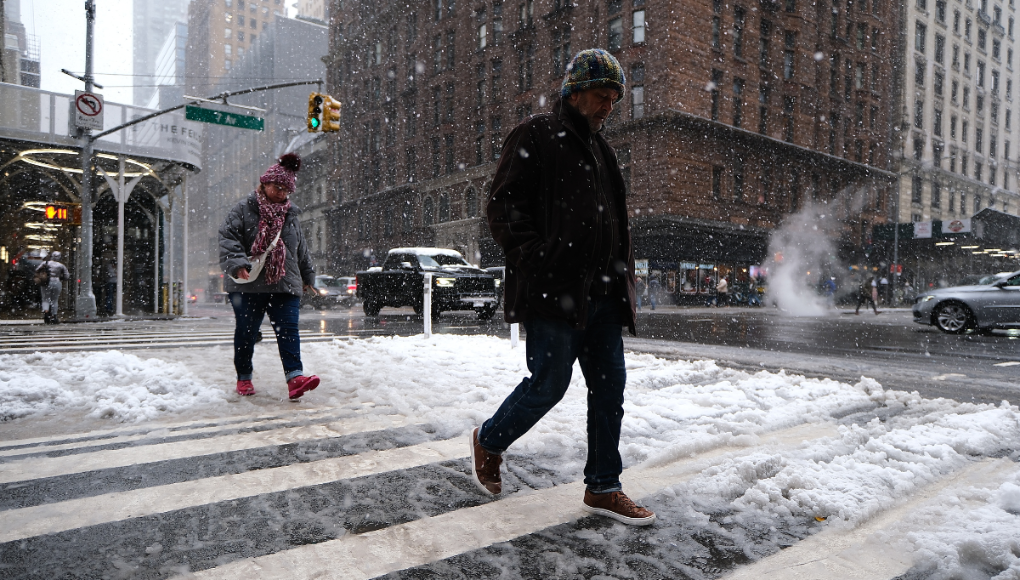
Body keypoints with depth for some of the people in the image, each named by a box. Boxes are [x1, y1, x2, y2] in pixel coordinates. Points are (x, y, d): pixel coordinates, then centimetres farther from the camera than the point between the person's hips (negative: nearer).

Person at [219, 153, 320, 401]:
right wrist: (237, 264, -25)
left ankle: (295, 377, -16)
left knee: (288, 330, -9)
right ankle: (244, 378, 22)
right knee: (246, 332, 7)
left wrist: (308, 276, 28)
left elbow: (301, 249, 25)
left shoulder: (290, 215, 16)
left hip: (285, 286, 3)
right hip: (247, 285, -3)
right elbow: (228, 237, -10)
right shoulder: (244, 209, 0)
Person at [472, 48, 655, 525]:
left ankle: (602, 488, 19)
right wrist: (537, 261, -19)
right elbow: (502, 208, -10)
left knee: (610, 387, 7)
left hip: (602, 295, 8)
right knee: (548, 385, -2)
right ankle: (488, 441, 26)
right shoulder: (535, 136, -2)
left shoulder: (600, 149, 23)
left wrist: (623, 279, 16)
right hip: (553, 291, -8)